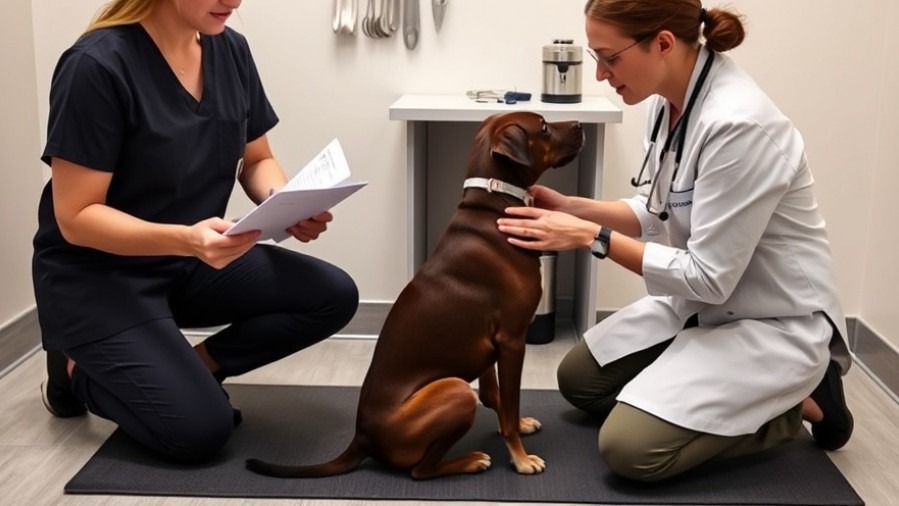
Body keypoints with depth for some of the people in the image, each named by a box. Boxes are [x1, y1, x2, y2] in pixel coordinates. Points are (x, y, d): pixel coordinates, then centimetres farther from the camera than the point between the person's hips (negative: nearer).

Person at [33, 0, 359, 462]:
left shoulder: (230, 50, -2)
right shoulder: (97, 65, -22)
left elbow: (256, 161, 8)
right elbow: (76, 218, -21)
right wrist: (184, 239, -37)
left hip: (192, 261, 6)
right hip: (95, 276, -6)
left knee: (333, 295, -11)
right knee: (201, 428, -18)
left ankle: (194, 368, 4)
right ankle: (77, 372, 9)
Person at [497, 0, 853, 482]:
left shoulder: (738, 123, -31)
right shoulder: (669, 101, -3)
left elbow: (708, 276, -27)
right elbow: (660, 212, 9)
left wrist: (592, 237, -24)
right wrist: (571, 207, -5)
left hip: (773, 322, -9)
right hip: (701, 303, 9)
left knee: (629, 448, -16)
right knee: (579, 379, 11)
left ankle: (791, 404, 3)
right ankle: (744, 395, 16)